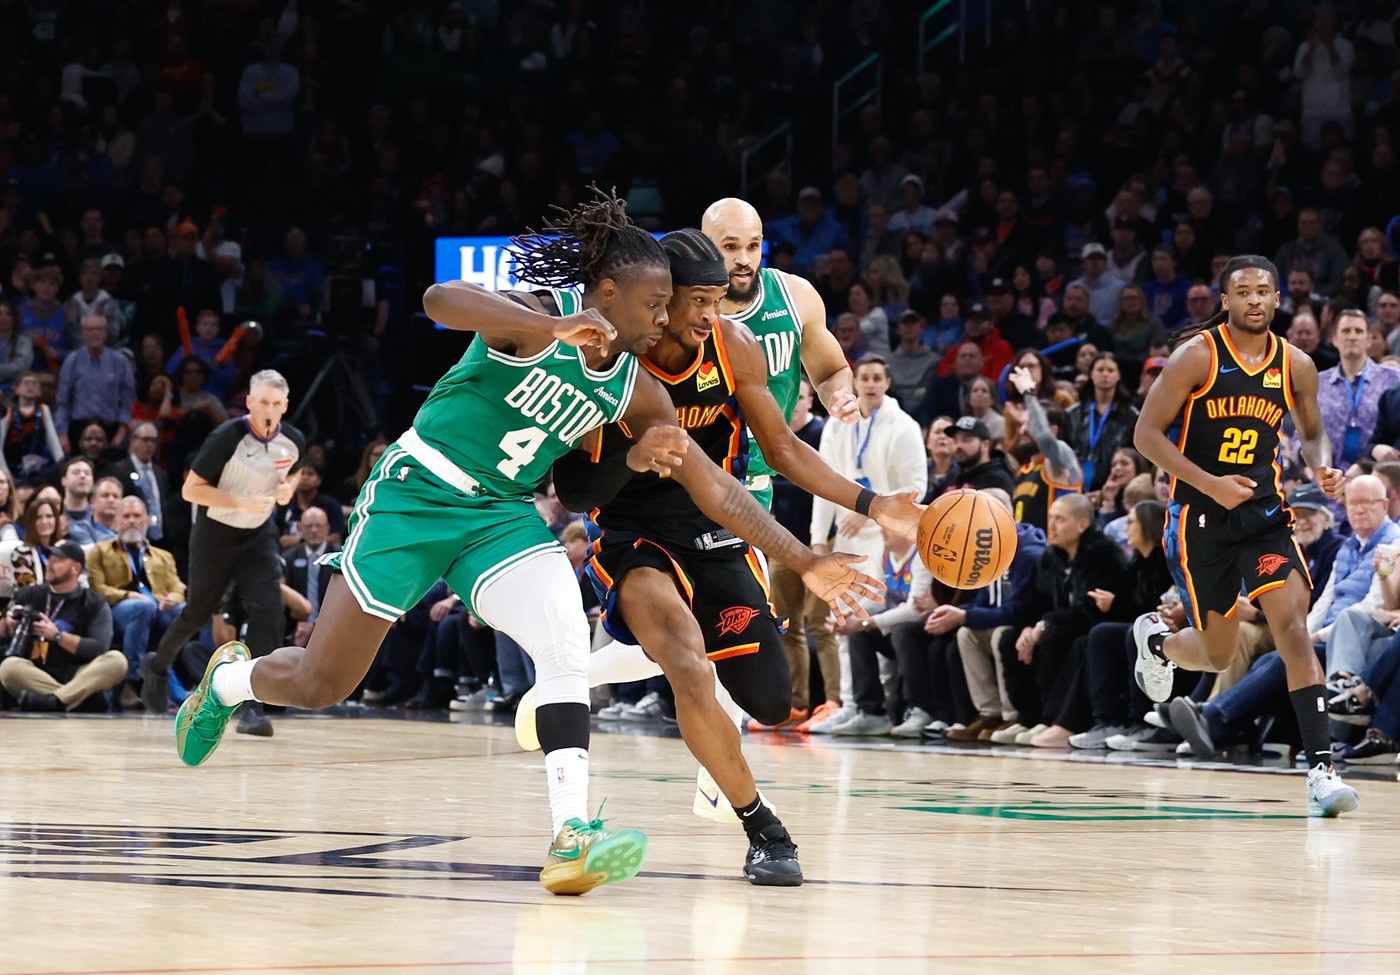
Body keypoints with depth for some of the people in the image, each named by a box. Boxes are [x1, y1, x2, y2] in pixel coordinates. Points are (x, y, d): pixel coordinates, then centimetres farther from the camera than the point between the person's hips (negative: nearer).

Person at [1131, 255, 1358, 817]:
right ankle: (1155, 639, 46)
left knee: (1293, 628, -19)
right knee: (1217, 655, 7)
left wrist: (1323, 469, -5)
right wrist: (1211, 484, -20)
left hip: (1265, 513, 2)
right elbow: (1147, 434, -10)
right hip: (1201, 517, -2)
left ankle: (1321, 771, -21)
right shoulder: (1198, 356, -10)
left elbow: (1312, 433, 19)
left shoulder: (1295, 366, 2)